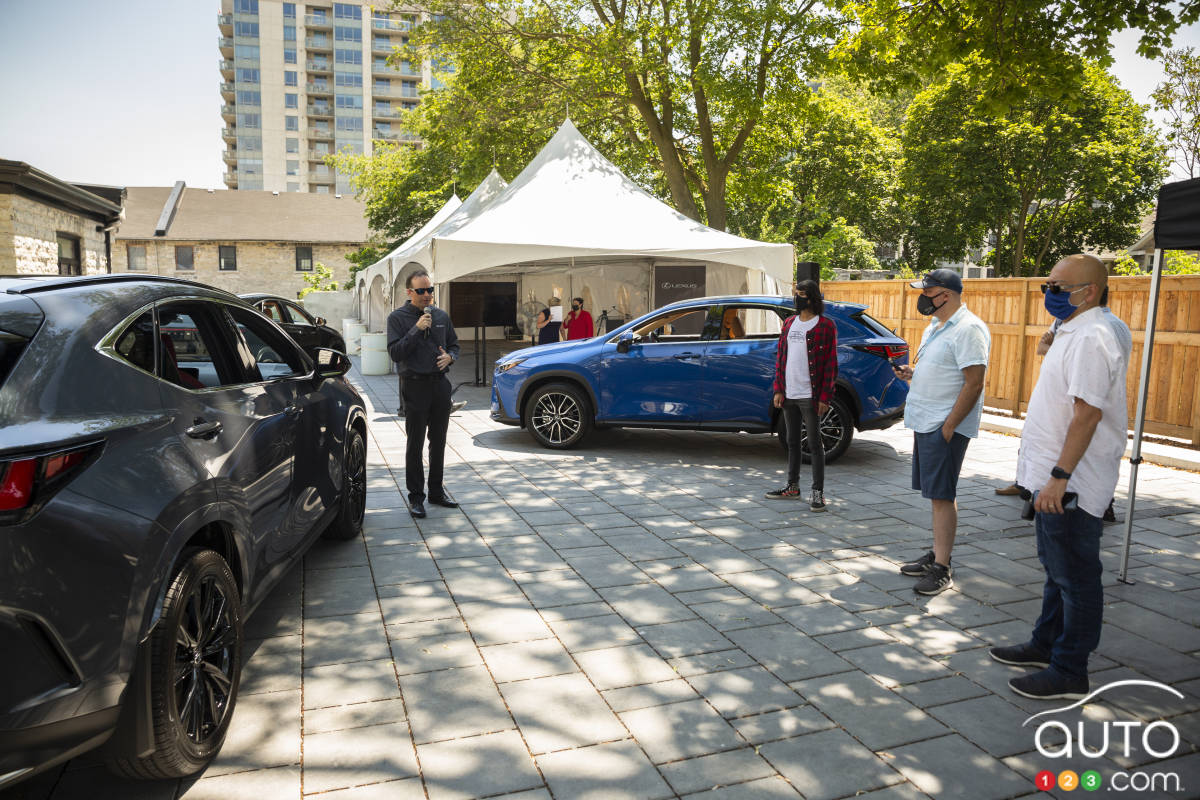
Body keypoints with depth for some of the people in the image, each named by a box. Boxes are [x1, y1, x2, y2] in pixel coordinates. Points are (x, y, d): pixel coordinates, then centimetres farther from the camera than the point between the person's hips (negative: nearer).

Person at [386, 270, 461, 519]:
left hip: (441, 384, 5)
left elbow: (454, 344, 20)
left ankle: (436, 491, 24)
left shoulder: (442, 316, 10)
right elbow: (395, 353, -12)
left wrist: (449, 356, -3)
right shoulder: (398, 317, -3)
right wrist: (417, 329, -19)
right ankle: (416, 497, 7)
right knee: (415, 445, -1)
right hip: (416, 385, -5)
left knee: (438, 442, 12)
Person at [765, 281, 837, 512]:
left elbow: (831, 364, -8)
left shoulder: (826, 326, -5)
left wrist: (825, 397, -13)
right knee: (792, 442, 15)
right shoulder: (789, 323, 13)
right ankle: (792, 487, 26)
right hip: (789, 395, 6)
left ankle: (818, 493, 6)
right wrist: (778, 389, 5)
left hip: (810, 396, -6)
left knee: (815, 444, 0)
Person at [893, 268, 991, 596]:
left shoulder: (968, 329, -14)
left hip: (946, 427, -9)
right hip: (925, 422, 9)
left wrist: (949, 426, -21)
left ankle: (942, 570, -2)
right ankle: (936, 555, 24)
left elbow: (974, 384, -19)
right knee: (937, 495, 15)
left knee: (942, 496, -7)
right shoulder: (934, 327, 16)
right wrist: (911, 374, 6)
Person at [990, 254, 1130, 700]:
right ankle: (1046, 645, 35)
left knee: (1075, 578, 1)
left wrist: (1060, 475, -27)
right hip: (1053, 479, 10)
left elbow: (1088, 413, -26)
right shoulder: (1073, 334, 14)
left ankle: (1070, 673, 12)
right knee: (1057, 571, 21)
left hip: (1072, 485, -10)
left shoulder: (1091, 339, -19)